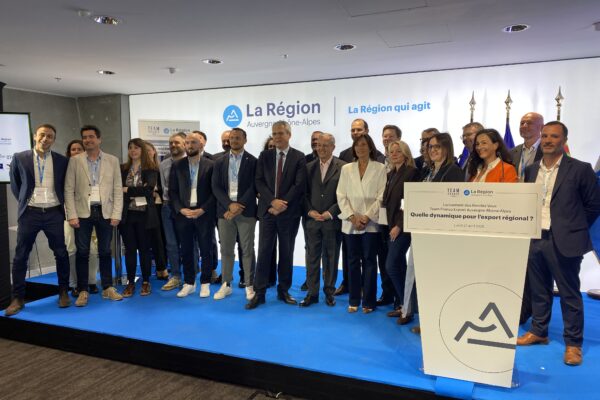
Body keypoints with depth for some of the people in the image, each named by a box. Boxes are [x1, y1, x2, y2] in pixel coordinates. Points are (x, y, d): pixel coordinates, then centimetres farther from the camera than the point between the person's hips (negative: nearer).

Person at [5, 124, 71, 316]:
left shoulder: (61, 160, 2)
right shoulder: (19, 158, 1)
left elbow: (66, 185, 14)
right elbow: (14, 184, 12)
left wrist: (61, 202, 6)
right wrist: (24, 201, 6)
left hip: (54, 213, 0)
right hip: (29, 213, 0)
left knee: (61, 254, 5)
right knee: (20, 256, 2)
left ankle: (63, 292, 20)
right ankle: (18, 298, 13)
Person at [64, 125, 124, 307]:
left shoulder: (112, 160, 5)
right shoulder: (75, 161, 3)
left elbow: (118, 189, 3)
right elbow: (69, 189, 1)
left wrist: (116, 214, -4)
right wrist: (72, 215, -7)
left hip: (105, 212, 1)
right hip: (83, 212, 0)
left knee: (105, 251, 8)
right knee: (82, 252, 3)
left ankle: (108, 288, 19)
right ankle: (83, 291, 14)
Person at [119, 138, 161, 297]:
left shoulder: (151, 169, -1)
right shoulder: (122, 169, 9)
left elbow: (149, 188, -14)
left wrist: (127, 190, -12)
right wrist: (138, 190, -12)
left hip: (144, 214, -2)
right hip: (127, 214, 2)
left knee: (144, 248, 7)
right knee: (129, 249, 7)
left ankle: (146, 282, 17)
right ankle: (130, 282, 17)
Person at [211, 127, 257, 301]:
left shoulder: (253, 161, 1)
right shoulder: (220, 162, 10)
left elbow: (254, 187, -7)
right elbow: (216, 187, 3)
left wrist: (239, 206, -15)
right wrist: (229, 205, -12)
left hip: (246, 211, -3)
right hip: (225, 210, 3)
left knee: (247, 250, 3)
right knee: (226, 249, 8)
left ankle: (249, 285, 13)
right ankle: (226, 284, 19)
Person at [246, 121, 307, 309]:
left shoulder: (299, 157, 1)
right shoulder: (264, 156, 8)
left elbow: (299, 185, -8)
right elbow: (259, 182, 0)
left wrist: (282, 205, -14)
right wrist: (273, 201, -14)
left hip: (289, 212, -1)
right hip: (267, 210, 1)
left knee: (286, 253, 8)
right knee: (264, 251, 0)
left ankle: (284, 290, 20)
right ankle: (259, 292, 7)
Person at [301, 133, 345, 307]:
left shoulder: (343, 167, -2)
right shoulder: (309, 167, 9)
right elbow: (304, 193, 8)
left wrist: (330, 213, -12)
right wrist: (310, 211, -6)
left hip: (332, 220, -3)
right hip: (312, 219, 3)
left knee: (331, 258, 8)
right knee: (312, 257, 6)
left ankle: (329, 292, 21)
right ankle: (312, 293, 15)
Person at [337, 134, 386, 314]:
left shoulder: (380, 168, 2)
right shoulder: (346, 169, 10)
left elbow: (381, 196, -4)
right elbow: (341, 196, 5)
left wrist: (367, 217, -12)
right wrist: (352, 217, -7)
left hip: (371, 223, -2)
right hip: (351, 223, 3)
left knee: (369, 261, 2)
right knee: (353, 261, 6)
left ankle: (368, 301, 11)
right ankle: (354, 300, 15)